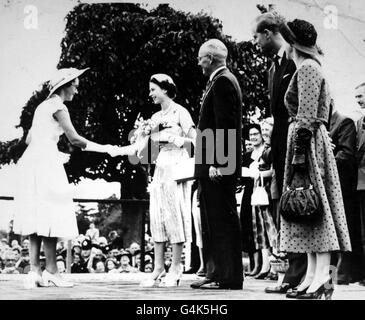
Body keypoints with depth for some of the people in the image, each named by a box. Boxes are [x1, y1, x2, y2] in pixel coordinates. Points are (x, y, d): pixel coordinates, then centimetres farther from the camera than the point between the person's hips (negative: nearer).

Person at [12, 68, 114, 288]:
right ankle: (51, 270, -8)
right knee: (51, 215, -8)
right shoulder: (58, 106, -6)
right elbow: (74, 138, -12)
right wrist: (104, 149, -3)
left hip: (33, 158, 9)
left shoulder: (43, 106, 22)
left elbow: (29, 139, 23)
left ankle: (35, 270, 2)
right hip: (46, 161, -9)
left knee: (39, 217, 5)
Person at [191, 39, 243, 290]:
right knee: (212, 221, 12)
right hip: (213, 166, 11)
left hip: (219, 167, -11)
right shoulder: (221, 80, 20)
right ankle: (216, 273, 16)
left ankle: (229, 277, -6)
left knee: (223, 220, -8)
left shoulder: (223, 81, -11)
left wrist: (217, 162, -23)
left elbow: (225, 125, -19)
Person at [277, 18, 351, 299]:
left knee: (315, 207, -11)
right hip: (312, 140, 10)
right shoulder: (309, 68, 20)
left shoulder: (307, 69, -11)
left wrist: (299, 152, -21)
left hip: (307, 142, -10)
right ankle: (312, 276, 8)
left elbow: (307, 116, -18)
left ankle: (323, 280, -13)